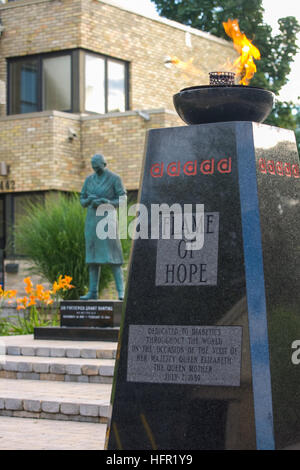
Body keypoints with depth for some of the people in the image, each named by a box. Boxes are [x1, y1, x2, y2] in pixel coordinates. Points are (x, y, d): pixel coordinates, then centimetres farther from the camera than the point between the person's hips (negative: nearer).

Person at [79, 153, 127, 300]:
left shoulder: (115, 178, -4)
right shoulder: (89, 179, 10)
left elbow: (122, 200, -6)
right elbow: (83, 201, 13)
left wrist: (106, 203, -23)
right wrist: (89, 200, -12)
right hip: (92, 220, 5)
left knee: (112, 255, -11)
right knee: (93, 255, 4)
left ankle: (121, 291, -8)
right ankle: (93, 292, 7)